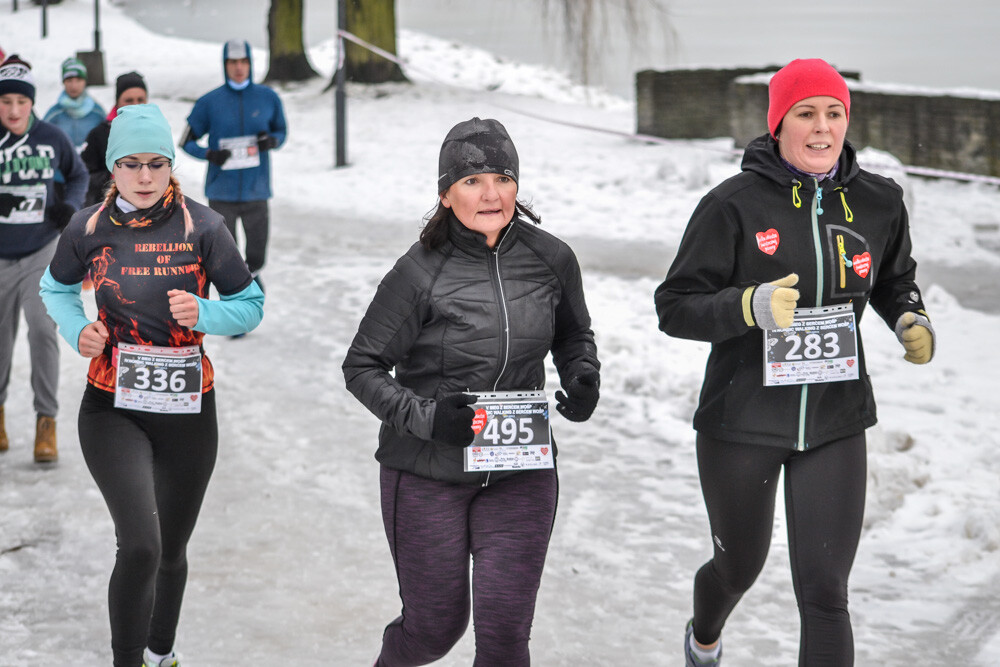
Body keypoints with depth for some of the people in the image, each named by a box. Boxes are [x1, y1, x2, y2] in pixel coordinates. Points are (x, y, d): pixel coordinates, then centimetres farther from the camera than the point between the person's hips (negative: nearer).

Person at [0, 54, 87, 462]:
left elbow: (78, 175, 11)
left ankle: (46, 422, -4)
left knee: (43, 330, -11)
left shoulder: (52, 138, -6)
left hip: (41, 252, 0)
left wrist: (70, 205, -8)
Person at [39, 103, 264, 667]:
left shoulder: (202, 226, -6)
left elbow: (251, 307, 0)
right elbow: (57, 289, 16)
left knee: (172, 549, 17)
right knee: (140, 546, -20)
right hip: (113, 408, -1)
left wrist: (203, 313, -20)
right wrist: (78, 330, -5)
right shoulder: (89, 228, -3)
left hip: (187, 409, 1)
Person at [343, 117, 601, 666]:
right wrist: (424, 415, -22)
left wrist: (583, 377, -5)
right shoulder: (419, 274, -14)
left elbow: (574, 334, 16)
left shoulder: (552, 260, -4)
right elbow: (362, 367, -7)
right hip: (427, 475, -2)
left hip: (520, 473, 2)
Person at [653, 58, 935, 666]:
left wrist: (912, 322, -2)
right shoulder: (735, 204, -12)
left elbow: (895, 282, 20)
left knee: (825, 594, -6)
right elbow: (674, 308, -12)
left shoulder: (878, 201, 0)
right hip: (741, 423, -2)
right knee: (739, 567, 20)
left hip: (836, 424, 2)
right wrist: (751, 306, -30)